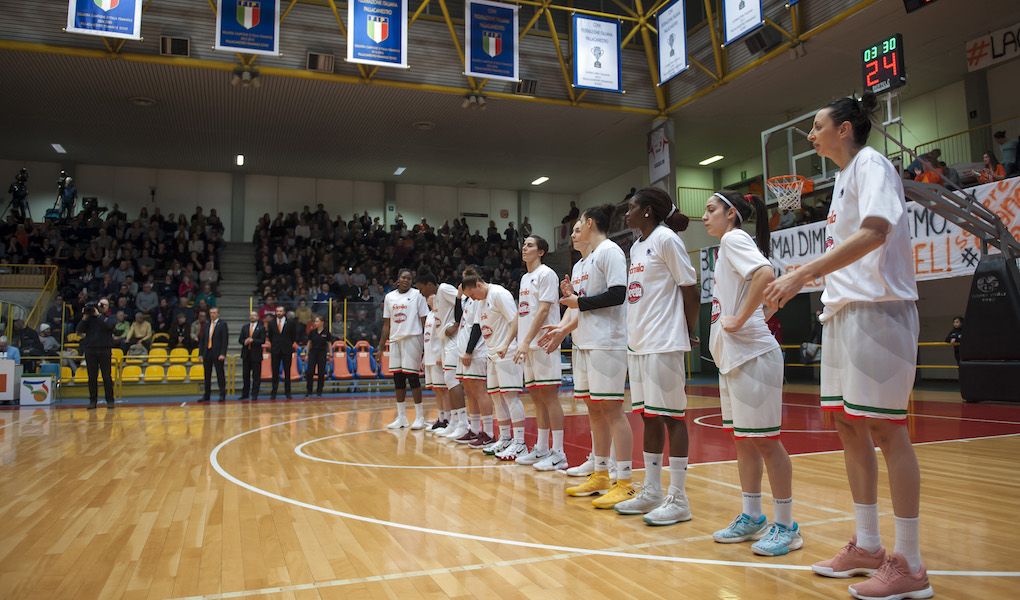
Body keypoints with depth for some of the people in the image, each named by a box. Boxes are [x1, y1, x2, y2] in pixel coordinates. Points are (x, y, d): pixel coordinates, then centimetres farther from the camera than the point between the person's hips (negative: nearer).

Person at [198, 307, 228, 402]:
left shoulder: (222, 324, 1)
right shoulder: (206, 326, 16)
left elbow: (225, 340, -6)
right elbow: (202, 340, 16)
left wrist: (223, 354, -15)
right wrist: (200, 354, 6)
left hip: (218, 354, -5)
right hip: (207, 353, 5)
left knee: (220, 374, -2)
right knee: (207, 375, 7)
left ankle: (222, 395, 4)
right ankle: (206, 395, 14)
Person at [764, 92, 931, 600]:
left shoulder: (870, 164, -6)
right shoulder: (844, 176, 21)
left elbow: (875, 232, -23)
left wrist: (802, 274, -29)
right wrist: (805, 278, 17)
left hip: (877, 310, -9)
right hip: (845, 310, 9)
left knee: (885, 429, -6)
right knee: (848, 425, 10)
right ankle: (867, 546, 20)